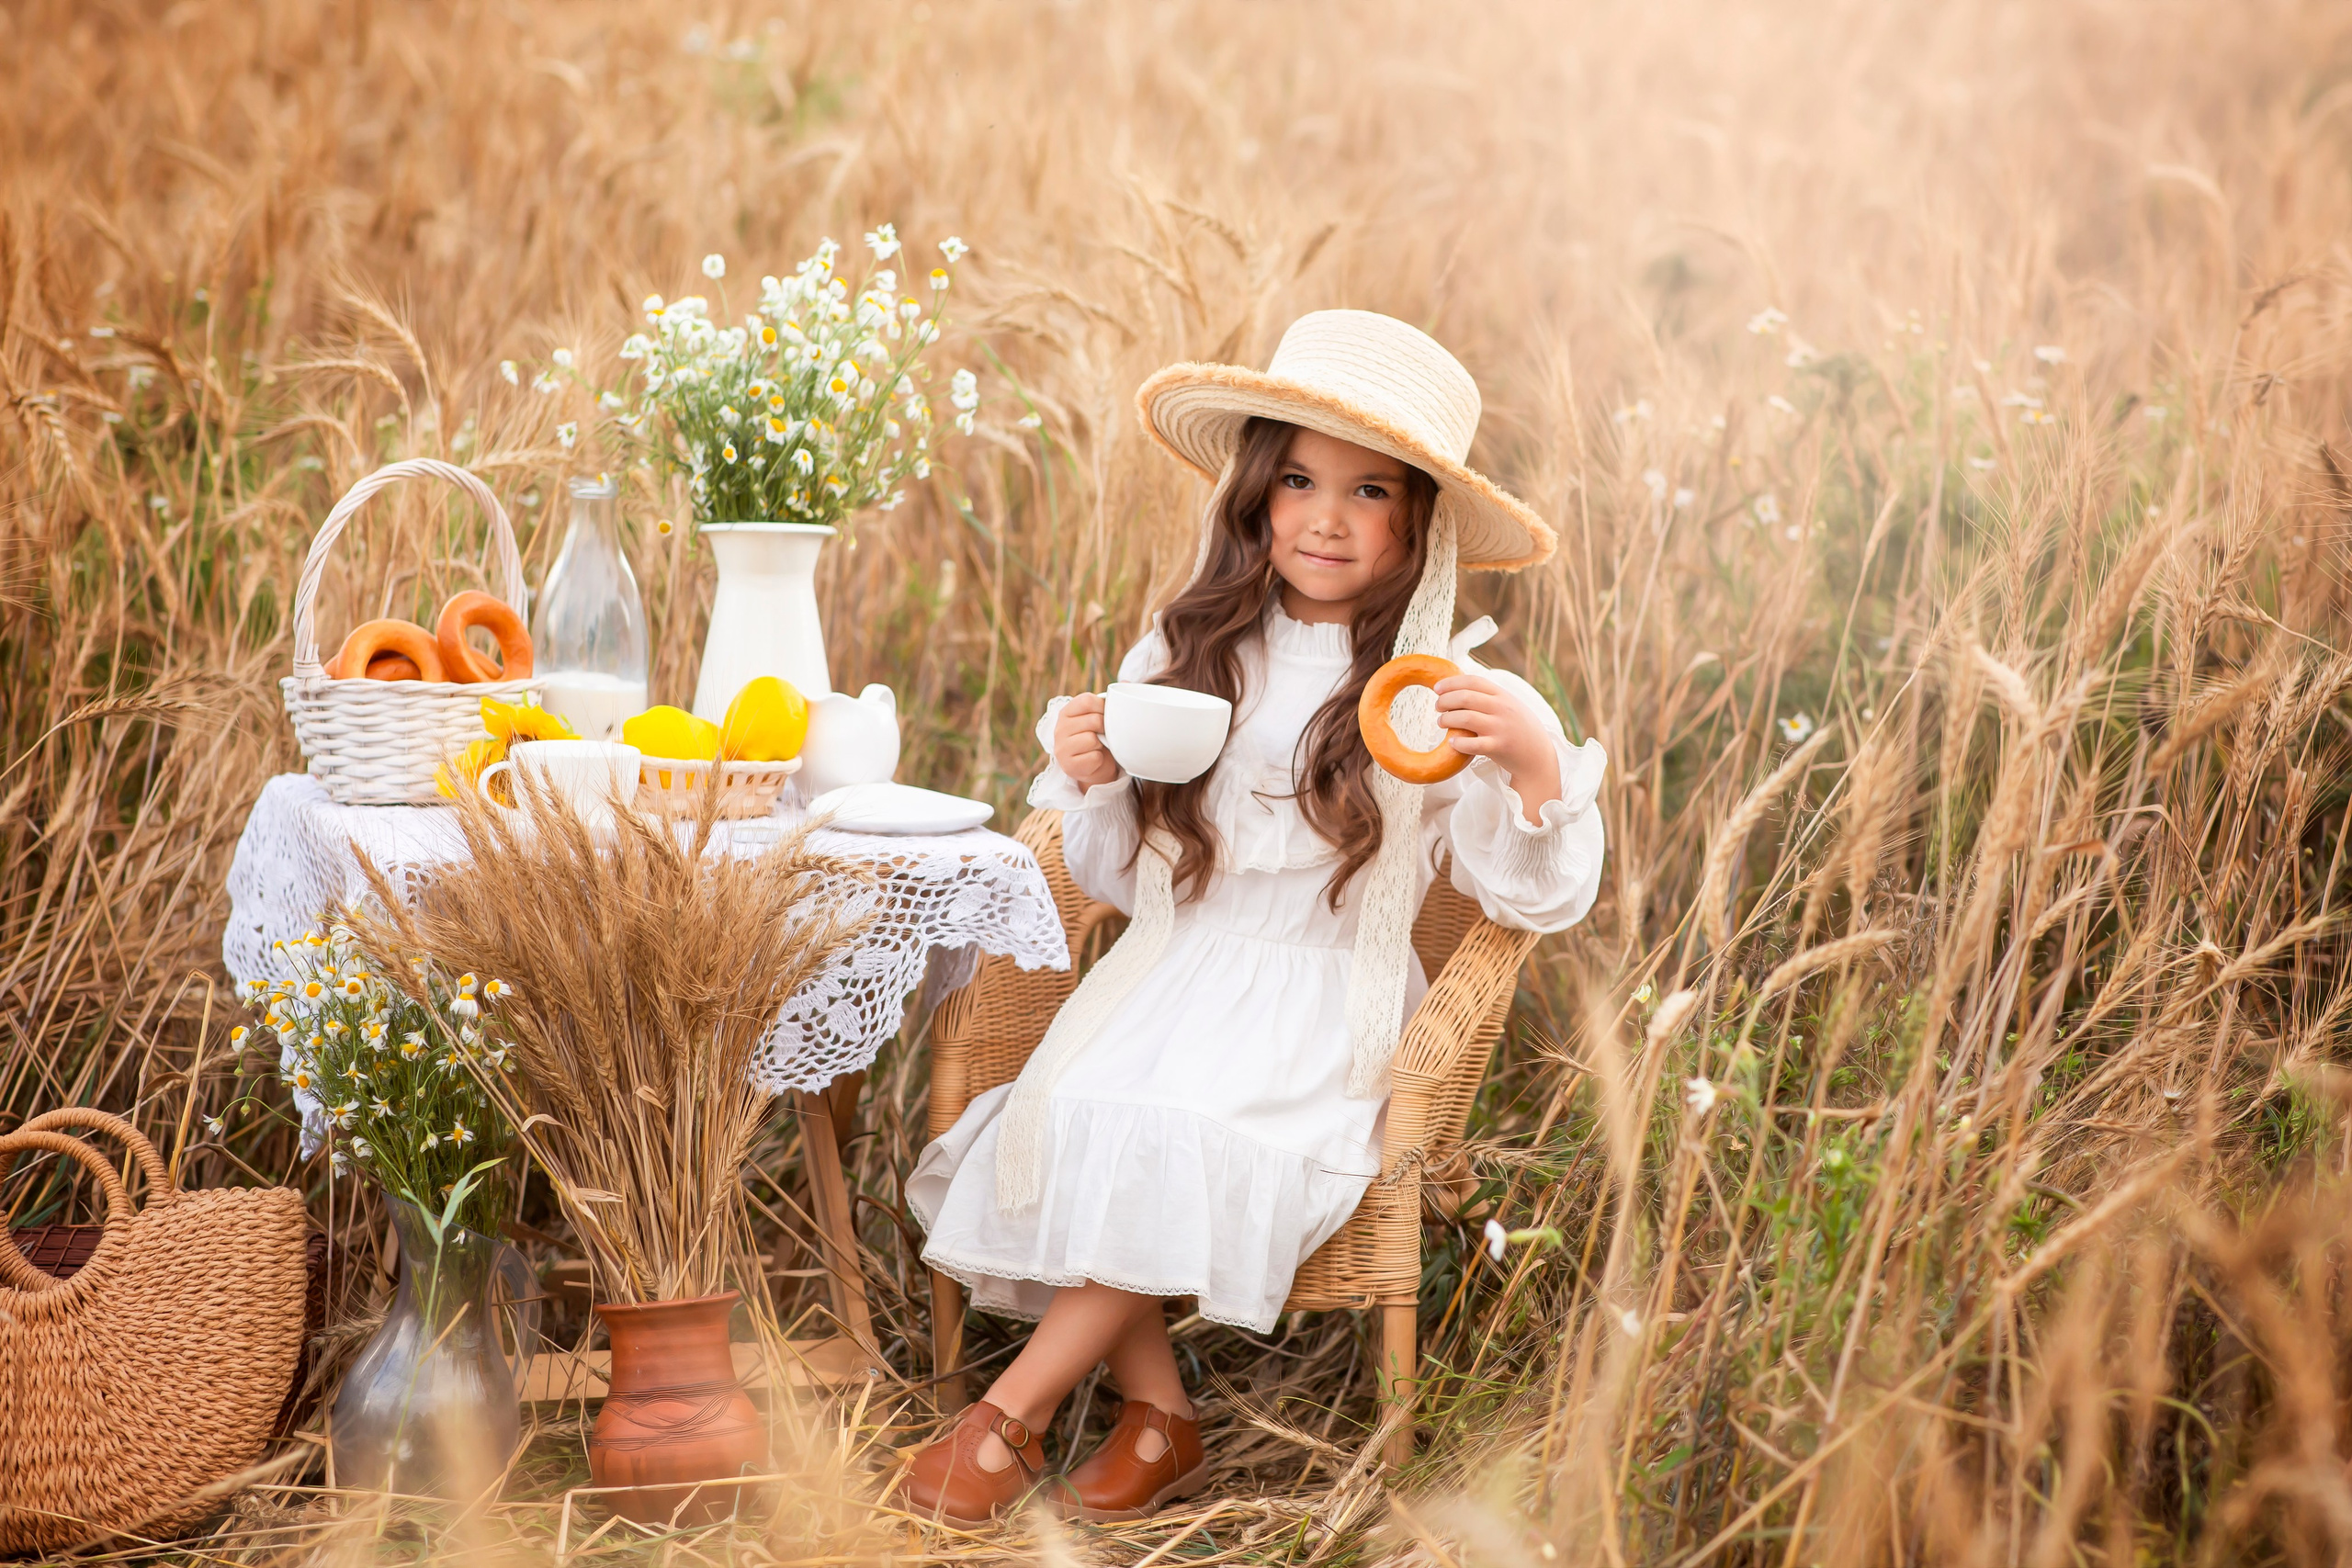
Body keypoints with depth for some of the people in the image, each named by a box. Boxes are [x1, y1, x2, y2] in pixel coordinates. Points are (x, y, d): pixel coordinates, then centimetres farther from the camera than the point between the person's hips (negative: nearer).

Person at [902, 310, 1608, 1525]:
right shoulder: (1187, 657, 8)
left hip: (1325, 1014, -3)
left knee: (1191, 1144, -30)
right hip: (1169, 980, 3)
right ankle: (1160, 1419, -11)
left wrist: (1538, 762, -23)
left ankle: (1013, 1411, -12)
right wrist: (1089, 784, -5)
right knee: (1074, 1116, -26)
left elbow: (1535, 900, -6)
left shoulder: (1435, 691, -2)